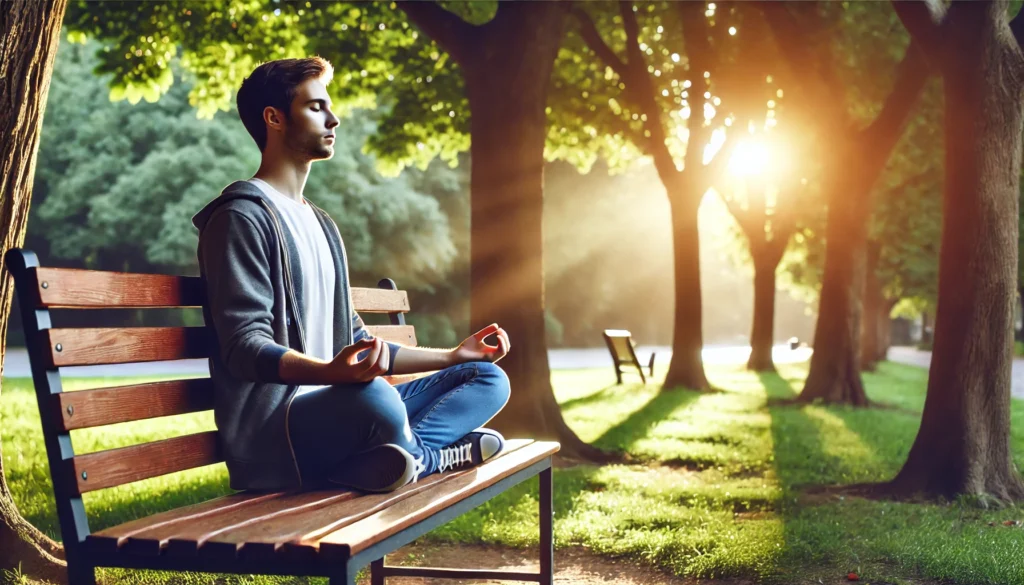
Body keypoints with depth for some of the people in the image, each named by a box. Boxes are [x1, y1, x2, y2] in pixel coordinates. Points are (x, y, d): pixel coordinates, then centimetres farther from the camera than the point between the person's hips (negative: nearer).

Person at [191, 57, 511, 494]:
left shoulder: (321, 224, 24)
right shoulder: (242, 216, -5)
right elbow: (245, 346, -17)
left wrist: (453, 356, 24)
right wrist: (333, 372, -37)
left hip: (336, 409, 9)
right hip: (270, 427, -9)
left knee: (487, 377, 6)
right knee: (375, 399, -40)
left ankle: (410, 454, -20)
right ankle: (437, 451, -10)